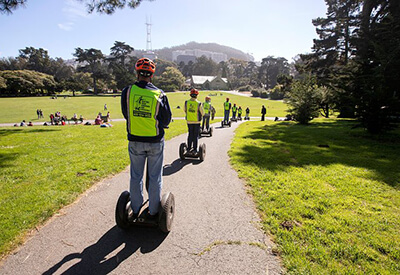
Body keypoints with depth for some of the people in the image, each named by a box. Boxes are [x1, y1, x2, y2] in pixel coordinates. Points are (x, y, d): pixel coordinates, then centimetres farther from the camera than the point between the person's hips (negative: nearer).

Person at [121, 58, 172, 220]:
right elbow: (166, 120, -2)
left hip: (135, 141, 1)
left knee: (136, 176, 14)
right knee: (155, 177, 11)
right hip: (155, 142, -1)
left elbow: (126, 115, 5)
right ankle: (153, 212, 22)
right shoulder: (159, 94, -8)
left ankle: (135, 210, 26)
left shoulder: (127, 91, -5)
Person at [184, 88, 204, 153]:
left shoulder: (186, 102, -6)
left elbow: (185, 110, 11)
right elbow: (202, 113, -6)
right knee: (196, 135, 7)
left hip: (189, 121, 3)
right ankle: (194, 150, 10)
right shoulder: (199, 103, -16)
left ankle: (189, 148, 20)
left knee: (190, 134, 17)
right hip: (197, 122, -3)